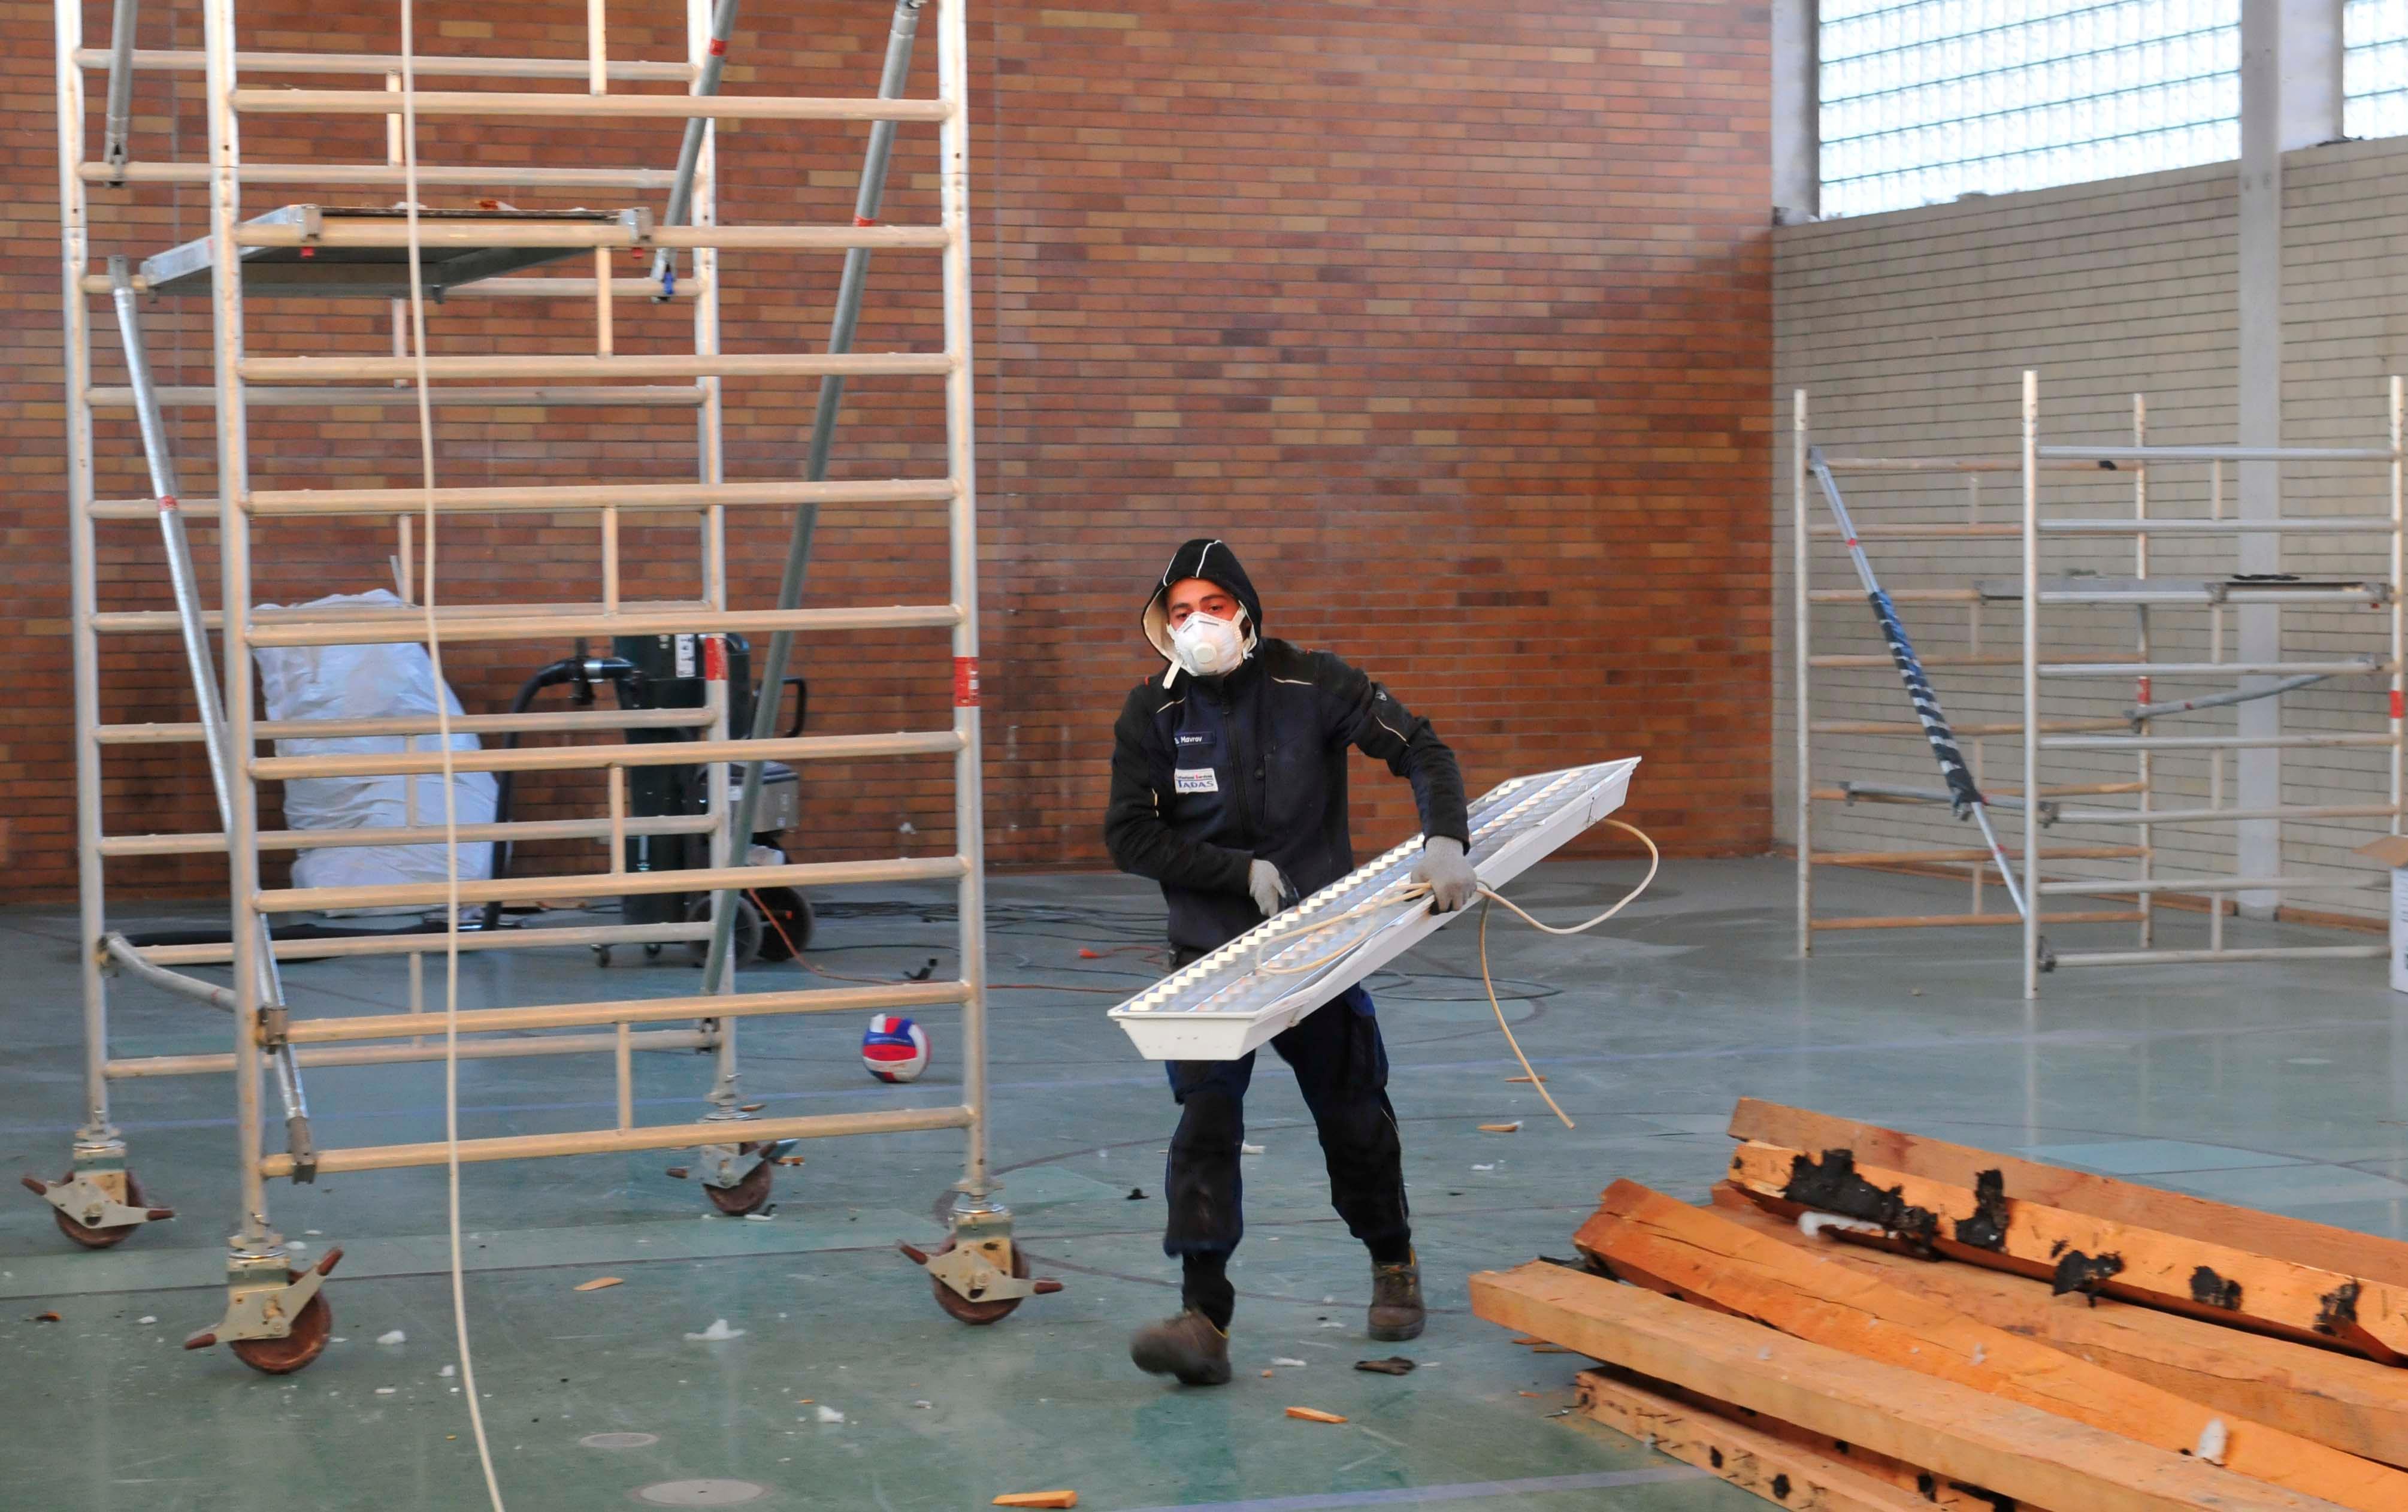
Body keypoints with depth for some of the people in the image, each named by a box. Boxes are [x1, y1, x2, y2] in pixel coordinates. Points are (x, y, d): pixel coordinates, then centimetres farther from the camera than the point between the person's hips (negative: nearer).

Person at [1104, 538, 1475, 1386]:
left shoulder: (1310, 685, -8)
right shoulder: (1153, 713, -5)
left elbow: (1421, 750, -9)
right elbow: (1129, 836, -5)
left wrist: (1446, 841, -27)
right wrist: (1243, 870, -14)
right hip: (1208, 952, 0)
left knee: (1351, 1112, 11)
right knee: (1205, 1117, -16)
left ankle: (1393, 1263, 37)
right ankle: (1204, 1317, -19)